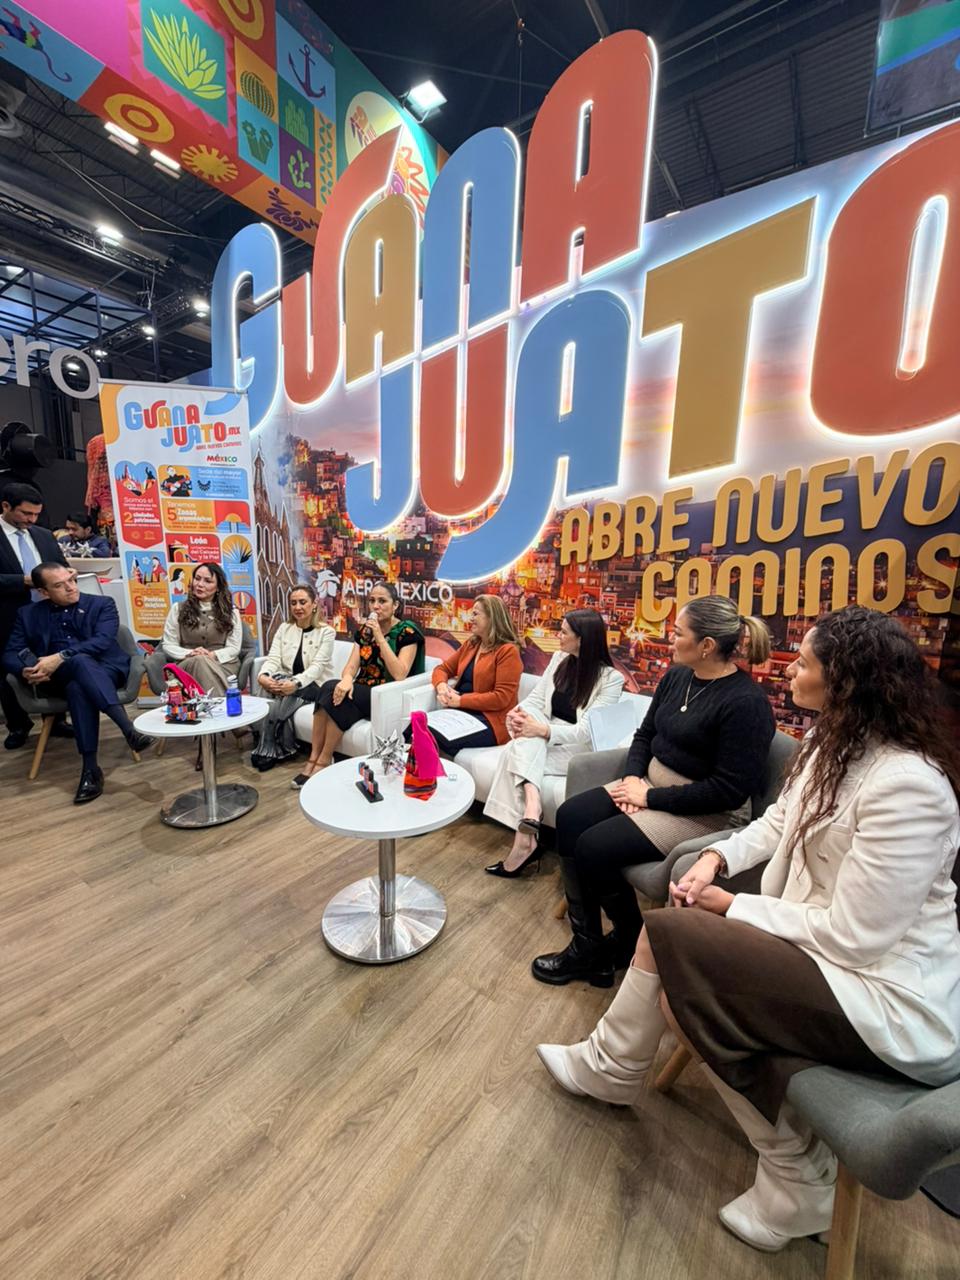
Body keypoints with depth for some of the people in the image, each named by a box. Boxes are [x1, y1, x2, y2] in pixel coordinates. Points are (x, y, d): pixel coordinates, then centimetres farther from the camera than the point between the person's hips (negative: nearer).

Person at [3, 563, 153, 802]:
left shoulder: (102, 604, 9)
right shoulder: (29, 614, 17)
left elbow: (103, 641, -8)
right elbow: (10, 654, 9)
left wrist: (60, 658, -19)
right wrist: (26, 670, -14)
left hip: (105, 670, -1)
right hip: (57, 679, 1)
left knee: (78, 688, -37)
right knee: (81, 661, -35)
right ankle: (129, 730, -46)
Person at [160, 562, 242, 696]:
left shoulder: (231, 611, 9)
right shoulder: (178, 609, 12)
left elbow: (234, 648, 2)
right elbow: (168, 645, 8)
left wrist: (212, 655, -17)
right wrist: (189, 654, -13)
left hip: (223, 663, -1)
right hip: (188, 664, 1)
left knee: (203, 662, -35)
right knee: (200, 660, -35)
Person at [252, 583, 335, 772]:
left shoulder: (326, 632, -3)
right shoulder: (284, 629, 11)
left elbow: (317, 666, -16)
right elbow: (273, 658, -2)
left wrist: (296, 683, -35)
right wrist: (263, 676, -26)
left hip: (314, 685, -3)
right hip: (287, 682, 4)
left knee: (282, 696, -33)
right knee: (276, 679, -32)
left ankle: (268, 749, -16)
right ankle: (286, 749, -23)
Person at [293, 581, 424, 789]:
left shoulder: (407, 632, -9)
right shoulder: (363, 629, 10)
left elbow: (399, 675, -20)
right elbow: (351, 665, 1)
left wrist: (380, 637, -23)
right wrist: (347, 679, -24)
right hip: (362, 692, 6)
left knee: (331, 690, -26)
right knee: (330, 689, -26)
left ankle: (323, 761, -13)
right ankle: (313, 760, -18)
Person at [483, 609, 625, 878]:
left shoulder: (610, 678, -11)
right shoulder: (559, 659, 8)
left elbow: (588, 730, -19)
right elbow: (536, 698, 5)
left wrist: (541, 730, -31)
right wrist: (520, 713, -19)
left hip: (580, 748, -5)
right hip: (545, 739, 5)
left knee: (516, 753, -30)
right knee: (526, 741, -32)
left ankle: (525, 835, -30)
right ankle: (531, 812, -45)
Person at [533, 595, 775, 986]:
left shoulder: (746, 703, -20)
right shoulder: (676, 676, 4)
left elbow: (730, 791, -22)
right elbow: (645, 734, 12)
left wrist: (650, 798, -19)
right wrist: (633, 778, -6)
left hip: (707, 813, -8)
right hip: (652, 784, 8)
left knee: (594, 846, -20)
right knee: (569, 817, -10)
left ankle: (630, 941, 11)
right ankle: (587, 944, 0)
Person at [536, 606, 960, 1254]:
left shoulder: (906, 783, -26)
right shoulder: (833, 741, 1)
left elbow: (852, 937, -24)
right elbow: (778, 823, 11)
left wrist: (732, 906, -13)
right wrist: (718, 857, -4)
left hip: (891, 999, -7)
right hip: (825, 943, 7)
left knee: (672, 939, -12)